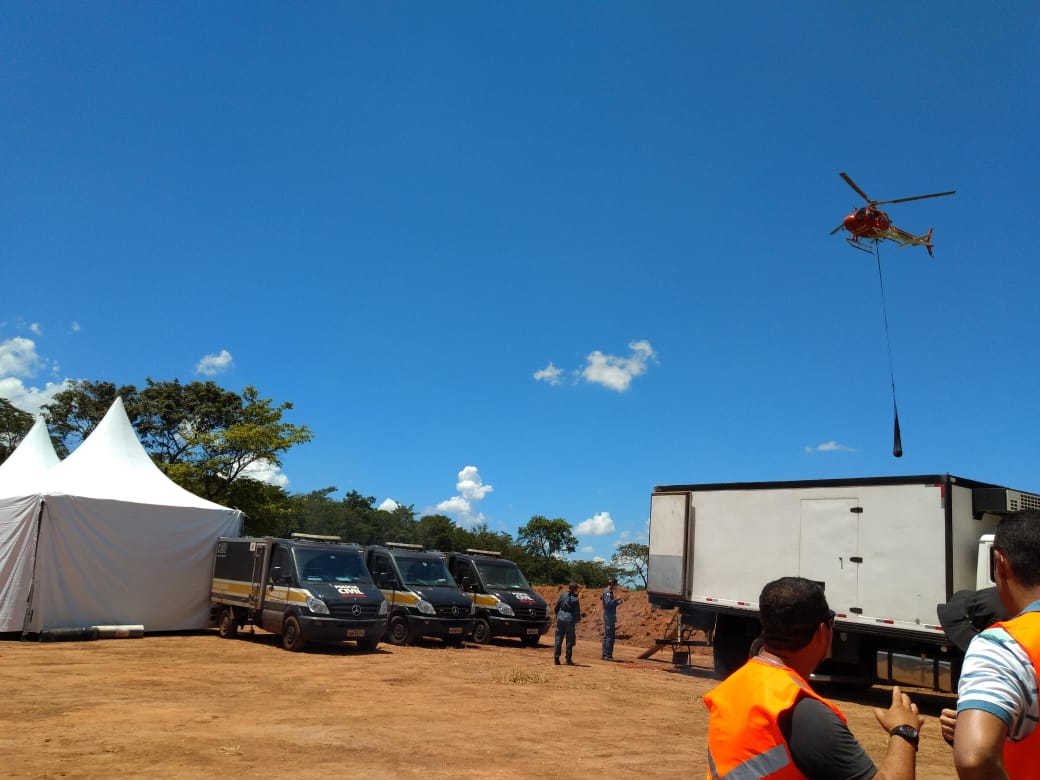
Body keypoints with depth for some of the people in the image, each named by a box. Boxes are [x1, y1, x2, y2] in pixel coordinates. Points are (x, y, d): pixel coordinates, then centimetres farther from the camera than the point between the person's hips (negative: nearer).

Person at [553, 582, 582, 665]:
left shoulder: (563, 595, -1)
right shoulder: (575, 599, -9)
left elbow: (556, 607, 5)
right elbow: (577, 612, -4)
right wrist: (578, 620, 16)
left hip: (560, 619, 3)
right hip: (570, 620, -3)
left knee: (558, 639, 9)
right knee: (569, 641, 7)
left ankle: (556, 659, 10)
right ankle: (568, 660, 9)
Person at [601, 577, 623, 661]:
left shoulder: (610, 592, 17)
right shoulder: (607, 592, -12)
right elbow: (608, 603, -23)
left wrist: (617, 602, 12)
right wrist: (616, 599, -15)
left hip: (610, 617, 10)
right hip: (609, 617, -10)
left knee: (606, 636, 11)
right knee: (610, 636, -9)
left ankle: (605, 655, 15)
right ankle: (608, 655, -9)